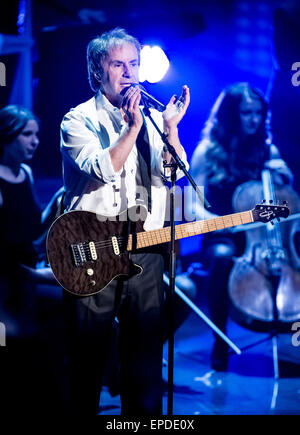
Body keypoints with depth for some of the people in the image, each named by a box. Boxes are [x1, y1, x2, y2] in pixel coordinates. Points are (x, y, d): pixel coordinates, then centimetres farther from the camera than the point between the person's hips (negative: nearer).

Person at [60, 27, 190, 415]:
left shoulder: (152, 118, 13)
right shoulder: (79, 119, 2)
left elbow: (175, 172, -1)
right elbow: (103, 170, -15)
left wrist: (170, 128, -14)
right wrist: (133, 128, -21)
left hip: (145, 251, 3)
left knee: (145, 351, 9)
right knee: (87, 357, 4)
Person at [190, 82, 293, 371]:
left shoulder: (267, 149, 9)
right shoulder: (208, 151, -1)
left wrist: (283, 175, -7)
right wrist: (218, 221, -28)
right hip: (222, 237, -3)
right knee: (222, 256, -38)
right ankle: (220, 342, -23)